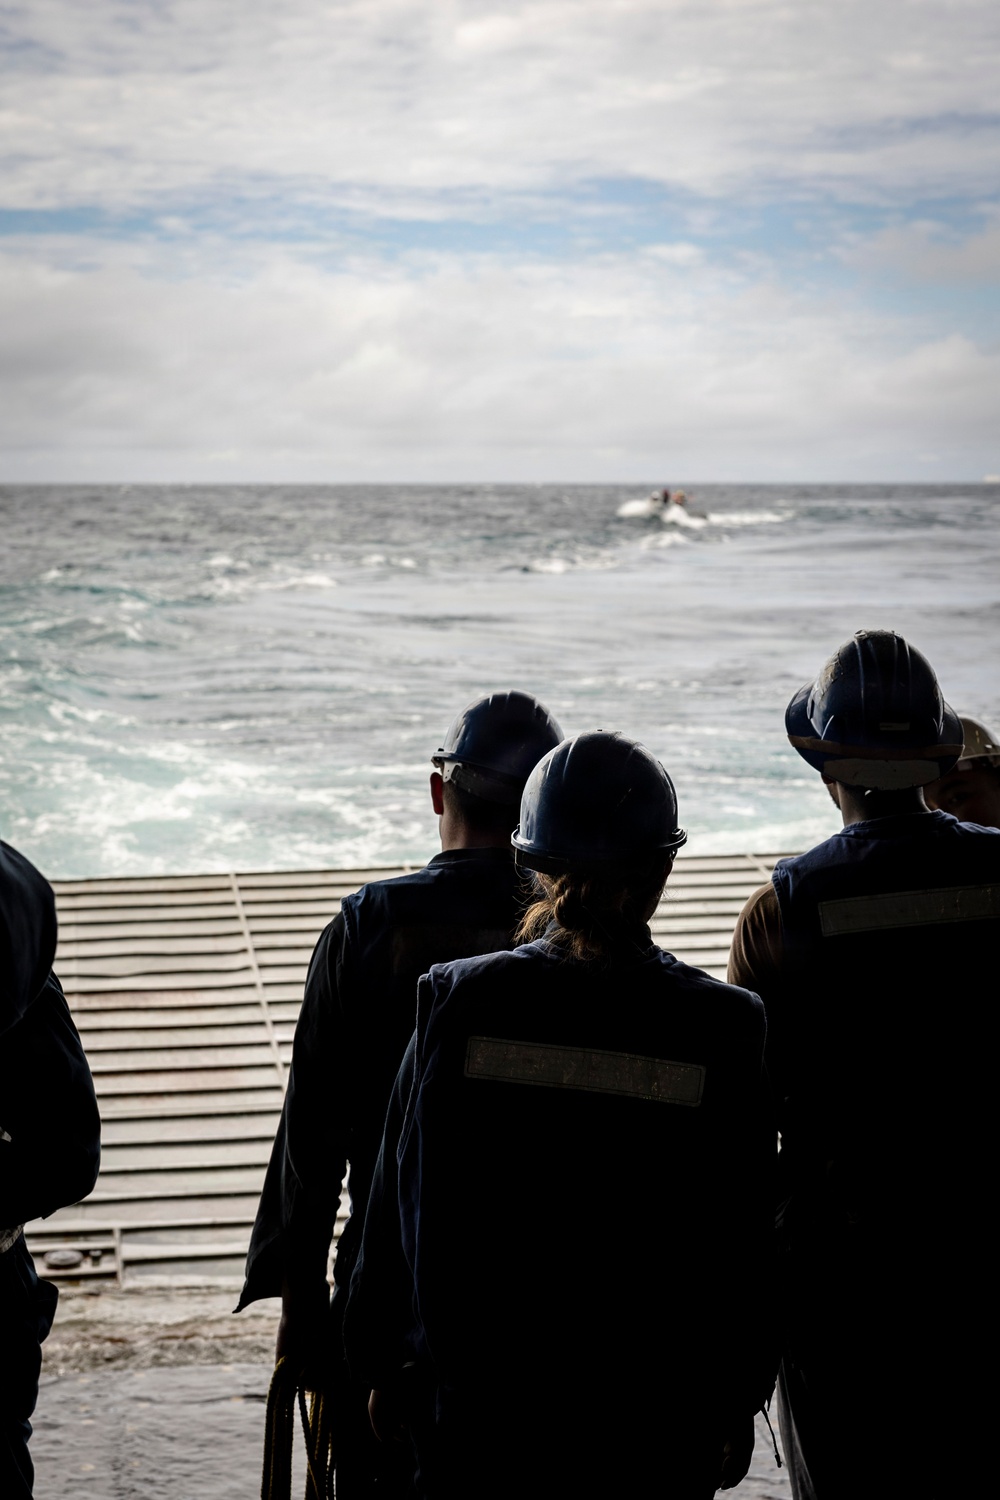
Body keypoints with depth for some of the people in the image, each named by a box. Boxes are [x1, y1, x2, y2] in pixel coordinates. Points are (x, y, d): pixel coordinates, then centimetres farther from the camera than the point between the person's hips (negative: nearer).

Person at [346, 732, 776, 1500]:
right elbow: (744, 1242, -2)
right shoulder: (720, 1031, -10)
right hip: (654, 1434, 0)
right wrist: (736, 1404, 11)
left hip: (483, 1415, 1)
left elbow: (400, 1208, -2)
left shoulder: (457, 1004, -9)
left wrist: (386, 1365, 11)